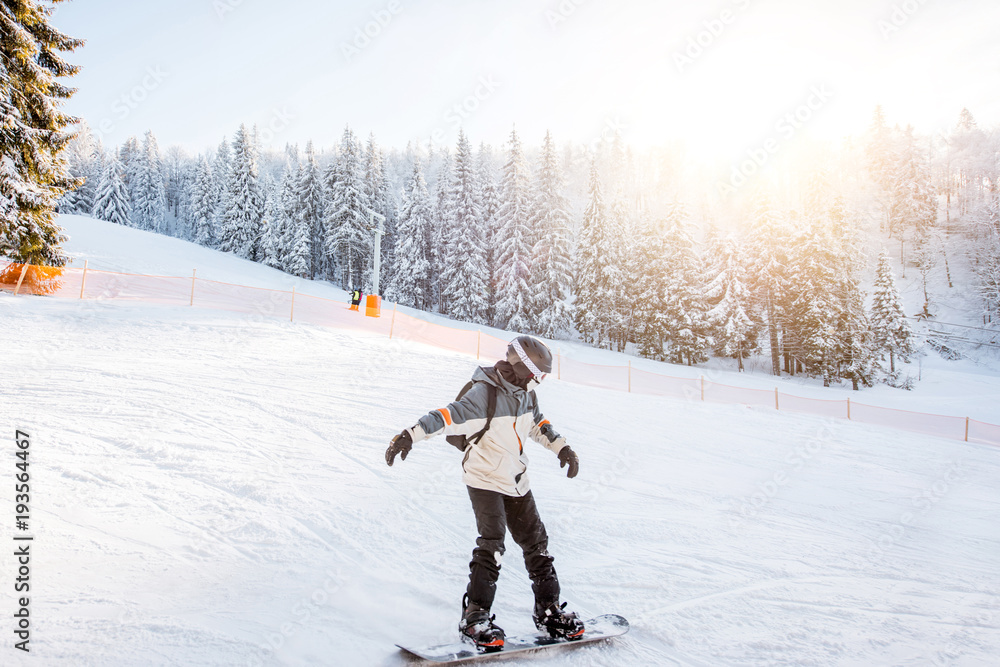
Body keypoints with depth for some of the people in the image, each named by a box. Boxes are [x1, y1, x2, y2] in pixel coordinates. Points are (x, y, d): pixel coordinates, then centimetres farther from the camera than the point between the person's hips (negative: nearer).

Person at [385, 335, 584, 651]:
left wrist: (562, 448, 22)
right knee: (492, 543, -18)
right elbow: (450, 415, -33)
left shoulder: (526, 394, 2)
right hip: (485, 479, -7)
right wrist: (411, 434, -43)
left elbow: (538, 424, 21)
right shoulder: (485, 394, -22)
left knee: (536, 542, 10)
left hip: (516, 482, 8)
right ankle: (475, 616, -7)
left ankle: (549, 610, 24)